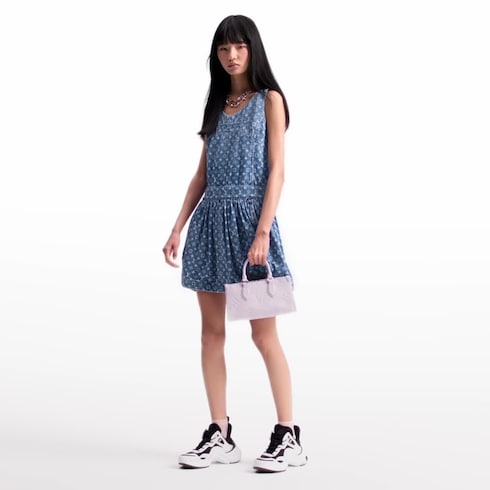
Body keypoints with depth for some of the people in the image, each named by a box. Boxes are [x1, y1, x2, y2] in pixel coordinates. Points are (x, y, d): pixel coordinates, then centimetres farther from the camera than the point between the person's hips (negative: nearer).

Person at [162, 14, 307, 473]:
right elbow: (202, 173, 15)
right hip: (211, 219, 6)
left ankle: (288, 436, 5)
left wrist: (262, 233, -18)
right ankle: (220, 435, 12)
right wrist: (177, 228, 8)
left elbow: (276, 170, -8)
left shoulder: (269, 99, 0)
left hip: (249, 216, -6)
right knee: (211, 331, 5)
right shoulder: (217, 104, 16)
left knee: (263, 333, -3)